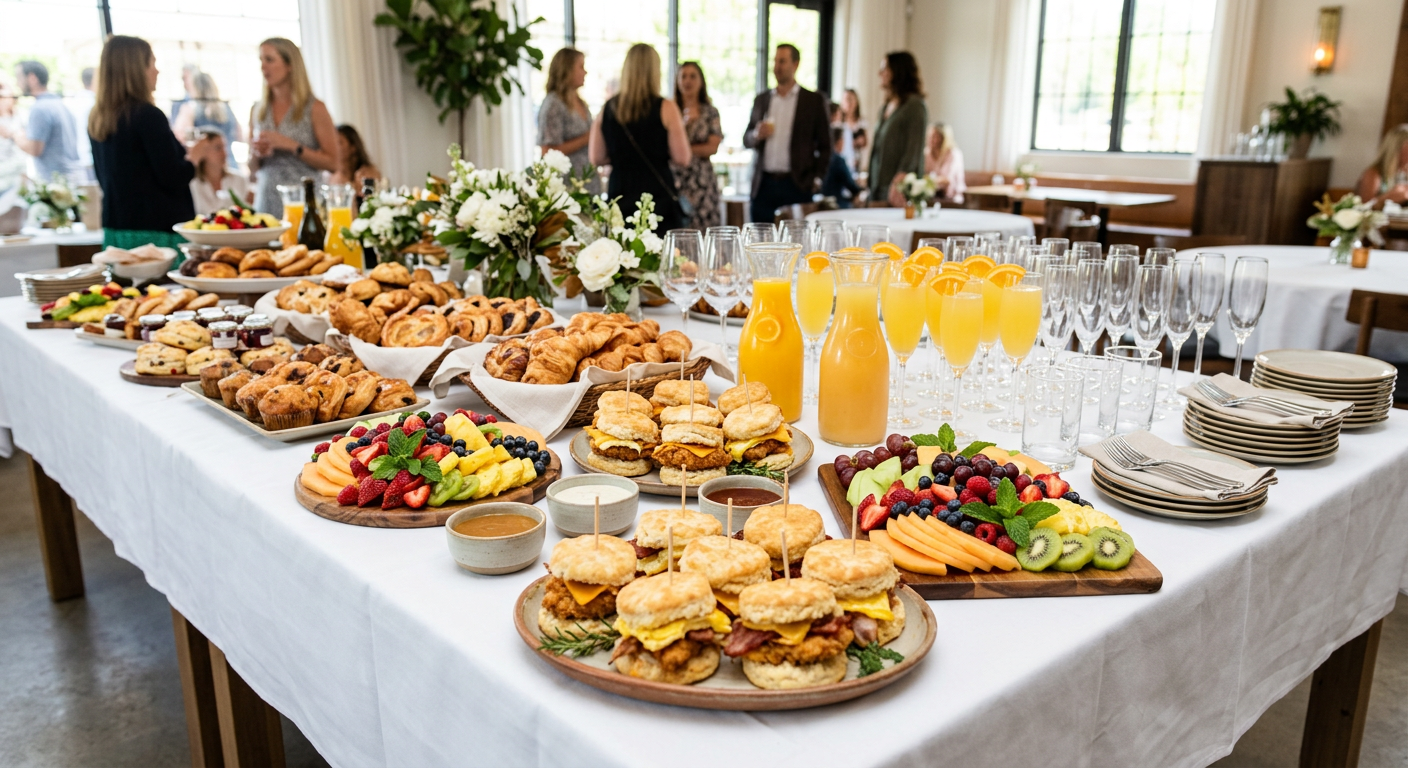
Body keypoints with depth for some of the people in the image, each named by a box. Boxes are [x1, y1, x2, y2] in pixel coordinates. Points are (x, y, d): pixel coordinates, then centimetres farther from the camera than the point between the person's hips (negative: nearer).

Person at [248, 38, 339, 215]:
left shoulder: (314, 109, -1)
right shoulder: (257, 111, 12)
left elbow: (332, 162, -7)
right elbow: (253, 171, 18)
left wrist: (292, 146, -14)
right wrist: (256, 154, -3)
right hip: (266, 204, 4)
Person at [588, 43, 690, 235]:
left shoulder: (607, 109, 4)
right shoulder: (665, 108, -6)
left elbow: (596, 158, 8)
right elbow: (682, 158, -7)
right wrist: (680, 129, 11)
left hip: (620, 194, 4)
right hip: (659, 196, -3)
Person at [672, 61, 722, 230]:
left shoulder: (710, 112, 8)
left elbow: (713, 147, -1)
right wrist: (686, 121, -10)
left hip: (702, 180, 0)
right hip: (675, 180, 0)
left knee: (702, 229, -5)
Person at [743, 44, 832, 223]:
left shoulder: (814, 100, 4)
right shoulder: (761, 99, 14)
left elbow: (825, 146, 4)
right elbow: (746, 140, 16)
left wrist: (816, 179, -6)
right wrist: (757, 135, -6)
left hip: (797, 186, -3)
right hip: (764, 185, 3)